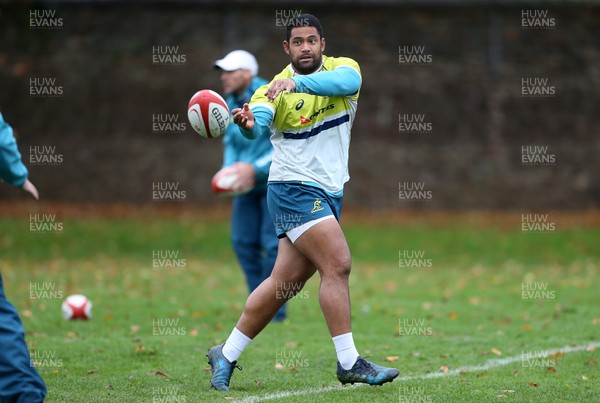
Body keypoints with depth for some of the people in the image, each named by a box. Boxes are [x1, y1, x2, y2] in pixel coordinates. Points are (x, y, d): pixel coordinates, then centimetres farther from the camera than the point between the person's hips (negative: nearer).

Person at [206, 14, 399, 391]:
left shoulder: (341, 67, 2)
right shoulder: (274, 88, -5)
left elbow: (348, 81, -24)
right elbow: (259, 124, -24)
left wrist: (298, 82, -40)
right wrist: (248, 123, -50)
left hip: (329, 194, 5)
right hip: (294, 189, -5)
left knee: (286, 282, 6)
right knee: (338, 264, -18)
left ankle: (226, 355, 17)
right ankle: (349, 363, -14)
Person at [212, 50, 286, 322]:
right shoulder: (232, 103, 5)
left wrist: (255, 169, -28)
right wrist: (230, 168, -7)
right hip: (248, 186, 7)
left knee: (272, 246, -9)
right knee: (243, 241, 5)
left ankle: (274, 313, 0)